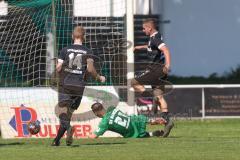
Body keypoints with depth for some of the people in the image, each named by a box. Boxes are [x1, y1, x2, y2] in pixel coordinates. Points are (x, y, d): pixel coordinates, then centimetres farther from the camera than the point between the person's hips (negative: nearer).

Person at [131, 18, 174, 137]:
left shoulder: (155, 38, -13)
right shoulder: (155, 37, 17)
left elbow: (165, 50, -28)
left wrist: (167, 65, -39)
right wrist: (140, 47, 51)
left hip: (156, 69, -9)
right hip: (160, 71, 9)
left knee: (134, 83, 0)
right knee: (159, 96, 5)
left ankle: (153, 97, -17)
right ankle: (167, 121, -7)